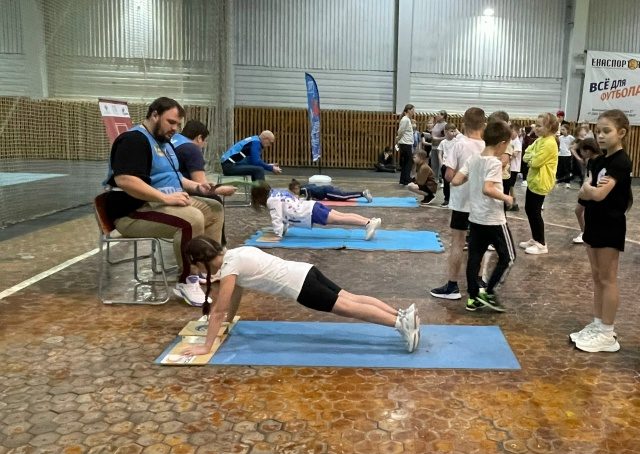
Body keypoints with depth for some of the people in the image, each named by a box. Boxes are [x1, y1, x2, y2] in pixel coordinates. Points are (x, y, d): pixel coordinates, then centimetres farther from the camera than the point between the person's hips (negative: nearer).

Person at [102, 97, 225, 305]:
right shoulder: (133, 140, -15)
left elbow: (171, 177, 26)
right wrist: (166, 197, -32)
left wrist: (196, 187, 6)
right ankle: (187, 281, -19)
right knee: (192, 219, -32)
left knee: (214, 208, 8)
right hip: (134, 211, -11)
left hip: (165, 203, 11)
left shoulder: (163, 141, 18)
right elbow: (124, 180, -30)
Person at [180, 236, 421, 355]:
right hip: (303, 272, 8)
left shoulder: (228, 267, -10)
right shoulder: (236, 253, 17)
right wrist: (229, 320, 39)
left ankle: (400, 322, -13)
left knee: (349, 308, -9)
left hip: (297, 285, -8)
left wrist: (205, 347, -5)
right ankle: (404, 314, 6)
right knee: (351, 298, 8)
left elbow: (218, 311, -10)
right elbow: (237, 293, 31)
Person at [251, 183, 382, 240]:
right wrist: (283, 229, 33)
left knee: (337, 220, -17)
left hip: (309, 213, -8)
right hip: (311, 206, 8)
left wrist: (278, 234, 0)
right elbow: (285, 213, 32)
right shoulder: (277, 192, 25)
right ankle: (372, 221, -8)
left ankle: (368, 224, -27)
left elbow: (277, 218, -8)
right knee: (341, 216, 0)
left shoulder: (271, 200, -4)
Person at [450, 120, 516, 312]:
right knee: (508, 256, 10)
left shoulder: (473, 159, 3)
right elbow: (487, 189, -30)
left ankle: (473, 298, 16)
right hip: (493, 219, -7)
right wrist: (506, 198, -16)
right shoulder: (495, 163, -17)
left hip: (475, 218, 7)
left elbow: (455, 181, -1)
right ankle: (488, 293, 10)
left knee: (474, 257, 11)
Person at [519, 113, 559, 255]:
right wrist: (532, 157, -12)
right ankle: (535, 239, 27)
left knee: (535, 212, -3)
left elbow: (535, 162, -24)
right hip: (533, 180, 10)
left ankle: (541, 244, 8)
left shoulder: (549, 143, -20)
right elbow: (526, 156, 7)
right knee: (529, 209, 15)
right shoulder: (539, 140, 11)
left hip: (541, 182, -10)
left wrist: (530, 157, -5)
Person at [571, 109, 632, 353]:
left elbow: (599, 194, -26)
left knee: (607, 280, -1)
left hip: (610, 227, -8)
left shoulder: (621, 162, -17)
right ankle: (597, 325, 24)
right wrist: (590, 188, -20)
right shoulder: (598, 161, 10)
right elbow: (583, 193, 1)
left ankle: (608, 335, 8)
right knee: (597, 278, 14)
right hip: (594, 224, 8)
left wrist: (589, 188, -6)